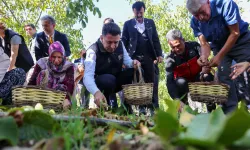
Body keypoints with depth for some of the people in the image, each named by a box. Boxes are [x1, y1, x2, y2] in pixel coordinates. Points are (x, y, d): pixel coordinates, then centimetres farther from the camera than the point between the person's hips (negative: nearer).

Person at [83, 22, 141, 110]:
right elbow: (88, 76, -38)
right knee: (108, 79, -40)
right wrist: (96, 92, -60)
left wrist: (133, 63, -23)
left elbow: (127, 61, 5)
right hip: (100, 85, -5)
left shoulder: (120, 45, -9)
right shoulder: (93, 50, -26)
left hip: (116, 81, 5)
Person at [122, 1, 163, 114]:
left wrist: (159, 54, -1)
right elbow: (124, 41, 5)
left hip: (148, 56, 2)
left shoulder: (150, 22, 14)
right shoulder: (128, 24, 9)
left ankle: (155, 107, 5)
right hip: (134, 57, -1)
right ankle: (141, 107, 3)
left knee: (151, 82, 1)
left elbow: (156, 39, 10)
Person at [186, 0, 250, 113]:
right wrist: (204, 57, -37)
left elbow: (235, 33, -27)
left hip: (241, 41, -3)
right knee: (223, 77, -8)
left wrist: (219, 56, -34)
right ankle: (230, 113, -5)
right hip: (219, 46, 3)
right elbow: (204, 44, -12)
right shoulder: (195, 22, -17)